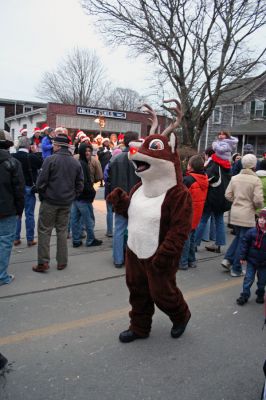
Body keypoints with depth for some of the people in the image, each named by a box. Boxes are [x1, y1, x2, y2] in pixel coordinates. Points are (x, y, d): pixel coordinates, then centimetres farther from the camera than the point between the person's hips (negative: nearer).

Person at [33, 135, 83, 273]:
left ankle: (43, 262, 7)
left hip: (49, 201, -4)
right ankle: (62, 262, 18)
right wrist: (72, 196, 13)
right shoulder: (76, 163, 4)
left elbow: (41, 182, -12)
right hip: (66, 203, 5)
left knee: (44, 231, 5)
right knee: (62, 231, 13)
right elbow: (80, 185, 5)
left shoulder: (50, 160, -12)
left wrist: (42, 195, 3)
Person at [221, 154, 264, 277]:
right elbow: (258, 200, -18)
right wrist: (258, 206, 4)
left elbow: (228, 195, 3)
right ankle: (236, 269, 14)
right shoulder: (256, 180, -13)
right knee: (243, 241, 6)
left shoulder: (235, 178, 2)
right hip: (248, 215, -5)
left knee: (238, 237, 25)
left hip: (235, 213, 5)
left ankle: (228, 259, 15)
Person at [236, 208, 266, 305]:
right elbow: (244, 243, -5)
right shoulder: (252, 232, -12)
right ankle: (244, 295, 17)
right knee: (248, 278, 5)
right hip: (251, 260, 0)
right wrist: (242, 257, -7)